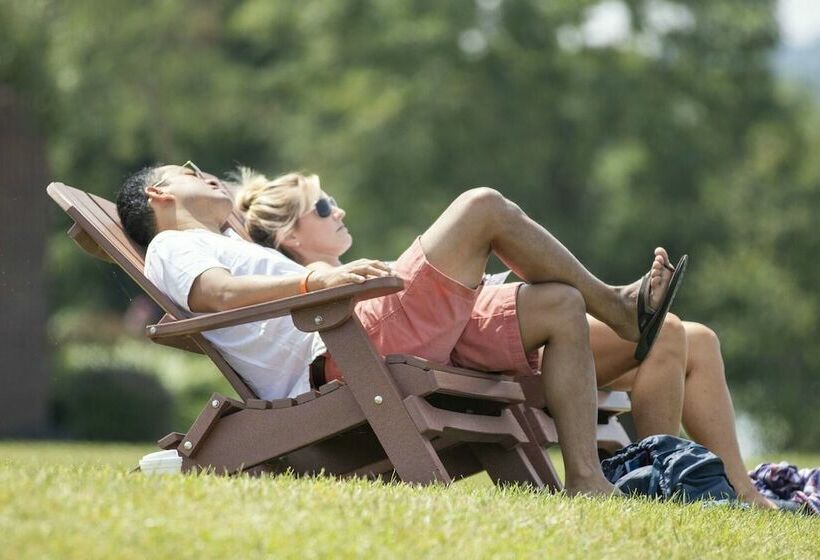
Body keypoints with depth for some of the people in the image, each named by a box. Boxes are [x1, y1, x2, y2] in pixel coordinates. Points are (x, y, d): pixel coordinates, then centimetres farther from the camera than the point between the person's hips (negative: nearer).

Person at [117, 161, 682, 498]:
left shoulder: (233, 251, 40)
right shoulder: (172, 249, 9)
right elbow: (218, 294, -15)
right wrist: (316, 278, -29)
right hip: (353, 346, -10)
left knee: (561, 309, 0)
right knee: (483, 206, -12)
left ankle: (586, 480, -11)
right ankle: (616, 305, 3)